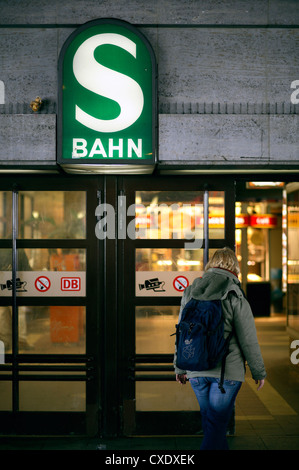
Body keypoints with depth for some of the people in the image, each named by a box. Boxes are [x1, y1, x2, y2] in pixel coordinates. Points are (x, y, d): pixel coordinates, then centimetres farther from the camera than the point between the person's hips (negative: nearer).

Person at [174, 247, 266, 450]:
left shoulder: (190, 293, 5)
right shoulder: (235, 297, -11)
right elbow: (248, 340, -9)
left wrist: (180, 368, 20)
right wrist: (259, 372, 3)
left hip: (196, 371, 5)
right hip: (227, 372, -5)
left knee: (210, 418, 20)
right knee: (217, 422, 0)